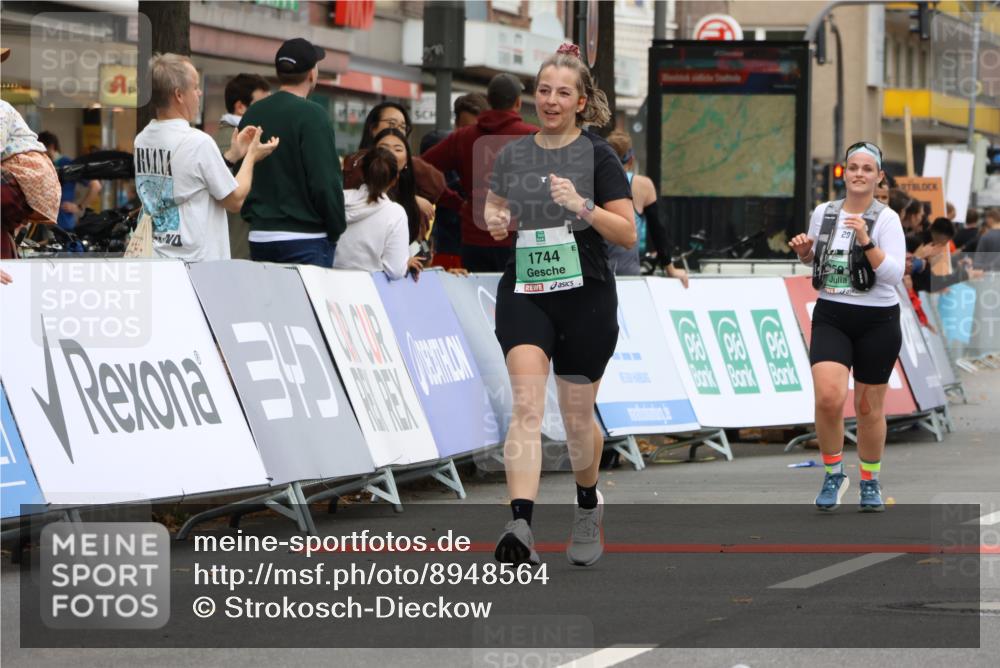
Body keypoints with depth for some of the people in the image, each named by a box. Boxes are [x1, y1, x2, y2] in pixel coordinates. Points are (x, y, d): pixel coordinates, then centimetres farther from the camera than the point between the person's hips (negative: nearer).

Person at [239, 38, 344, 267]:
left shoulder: (252, 114, 9)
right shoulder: (312, 115, -12)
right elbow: (326, 182, -16)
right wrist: (337, 229, -4)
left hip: (260, 237, 7)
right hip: (305, 239, -7)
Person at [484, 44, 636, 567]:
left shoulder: (597, 156, -3)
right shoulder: (512, 155, 8)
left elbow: (628, 234, -6)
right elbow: (494, 211, 24)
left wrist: (583, 207, -22)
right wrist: (496, 222, 0)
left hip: (585, 298, -2)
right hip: (524, 294, 2)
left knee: (577, 417, 9)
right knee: (527, 405, -18)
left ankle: (587, 507, 39)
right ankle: (520, 526, -31)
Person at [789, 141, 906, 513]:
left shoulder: (886, 219, -7)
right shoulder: (823, 213, 5)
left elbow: (894, 274, -17)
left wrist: (866, 241, -28)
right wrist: (803, 251, 0)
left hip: (877, 321, -2)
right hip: (830, 317, 2)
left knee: (869, 407, 7)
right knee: (828, 397, -19)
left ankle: (870, 482, 28)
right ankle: (834, 475, 1)